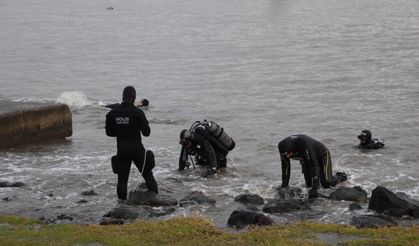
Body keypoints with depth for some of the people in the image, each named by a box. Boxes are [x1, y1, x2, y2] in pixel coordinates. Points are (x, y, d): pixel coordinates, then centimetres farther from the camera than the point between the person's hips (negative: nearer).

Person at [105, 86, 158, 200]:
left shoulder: (112, 113, -2)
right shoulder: (137, 112, -13)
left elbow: (109, 132, 6)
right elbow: (146, 132, -9)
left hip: (121, 150, 3)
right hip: (136, 148, -3)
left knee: (122, 177, 10)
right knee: (148, 174, 9)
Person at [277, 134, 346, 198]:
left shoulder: (304, 146, -44)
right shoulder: (284, 148, -27)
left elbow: (314, 165, -39)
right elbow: (285, 166, -12)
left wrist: (314, 188, -42)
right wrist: (284, 185, -13)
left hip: (322, 155, -6)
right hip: (306, 159, 6)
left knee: (326, 183, -12)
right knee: (309, 184, 2)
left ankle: (340, 177, 18)